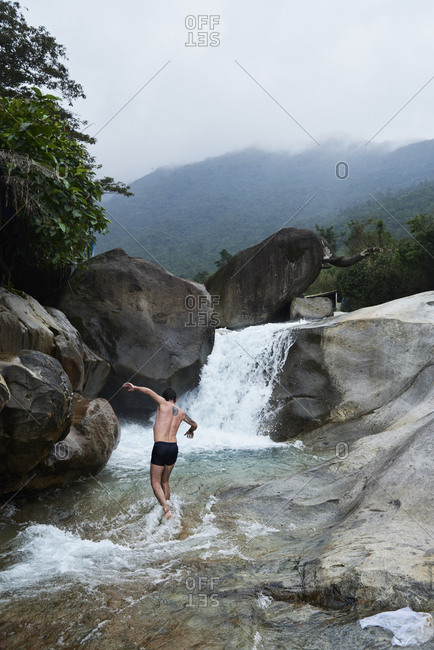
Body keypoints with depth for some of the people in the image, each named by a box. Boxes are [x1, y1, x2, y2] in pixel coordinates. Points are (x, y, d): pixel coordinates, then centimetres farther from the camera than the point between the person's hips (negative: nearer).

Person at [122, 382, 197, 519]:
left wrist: (134, 387, 14)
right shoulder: (181, 413, 15)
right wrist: (190, 431, 53)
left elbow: (149, 391, -2)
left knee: (155, 483, 3)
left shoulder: (163, 403, 1)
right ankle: (167, 505, 25)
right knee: (165, 481, 21)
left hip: (160, 447, -5)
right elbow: (194, 425, 30)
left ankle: (166, 509, -12)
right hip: (174, 448, 5)